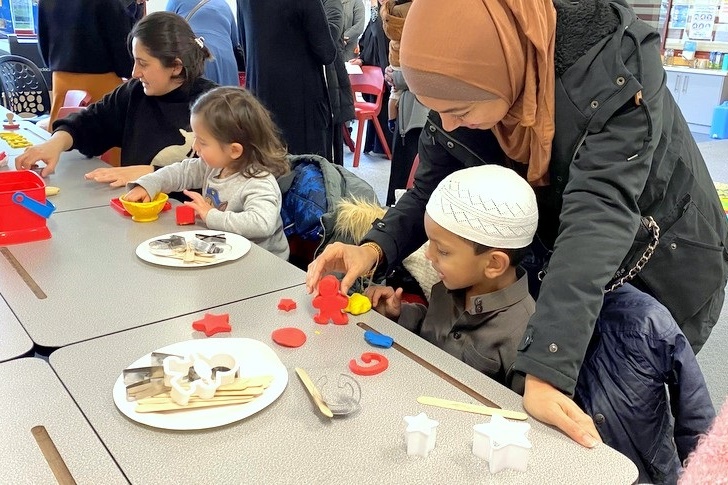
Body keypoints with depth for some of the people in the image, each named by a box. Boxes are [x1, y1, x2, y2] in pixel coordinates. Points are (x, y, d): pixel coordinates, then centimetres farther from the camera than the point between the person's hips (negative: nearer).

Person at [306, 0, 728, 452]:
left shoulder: (618, 62, -33)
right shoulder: (466, 81, -18)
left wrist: (546, 369, -47)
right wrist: (375, 248, -28)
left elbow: (599, 210, -41)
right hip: (557, 263, 4)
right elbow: (432, 186, -9)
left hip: (663, 267, -3)